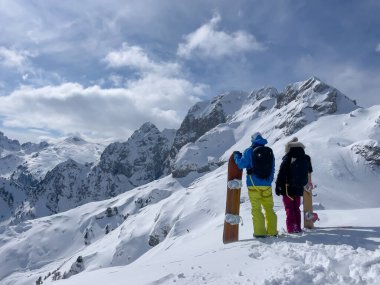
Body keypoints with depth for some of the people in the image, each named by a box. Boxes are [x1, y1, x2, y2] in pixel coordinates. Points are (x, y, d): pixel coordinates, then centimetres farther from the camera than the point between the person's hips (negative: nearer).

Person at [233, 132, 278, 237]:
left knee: (256, 209, 3)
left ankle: (260, 232, 3)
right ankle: (272, 231, 16)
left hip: (254, 184, -4)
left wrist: (237, 156, 11)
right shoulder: (269, 151, 8)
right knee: (269, 208, 13)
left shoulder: (249, 151, -6)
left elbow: (241, 165, -6)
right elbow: (272, 169, 12)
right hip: (267, 184, 4)